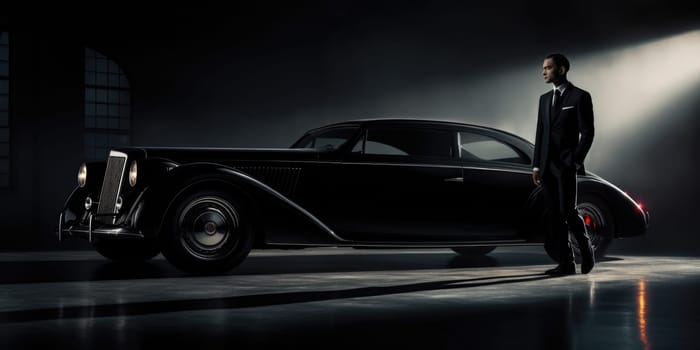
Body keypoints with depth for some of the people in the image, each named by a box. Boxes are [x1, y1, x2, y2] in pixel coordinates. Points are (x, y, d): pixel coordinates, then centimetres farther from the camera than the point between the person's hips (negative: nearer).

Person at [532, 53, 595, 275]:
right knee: (555, 215, 3)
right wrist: (536, 165, 8)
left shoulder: (580, 97, -2)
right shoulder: (544, 99, 15)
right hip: (547, 165, 6)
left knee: (568, 211, -10)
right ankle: (566, 263, 6)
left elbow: (587, 132, -6)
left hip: (566, 164, -6)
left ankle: (586, 251, 14)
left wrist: (576, 161, -12)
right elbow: (540, 133, 14)